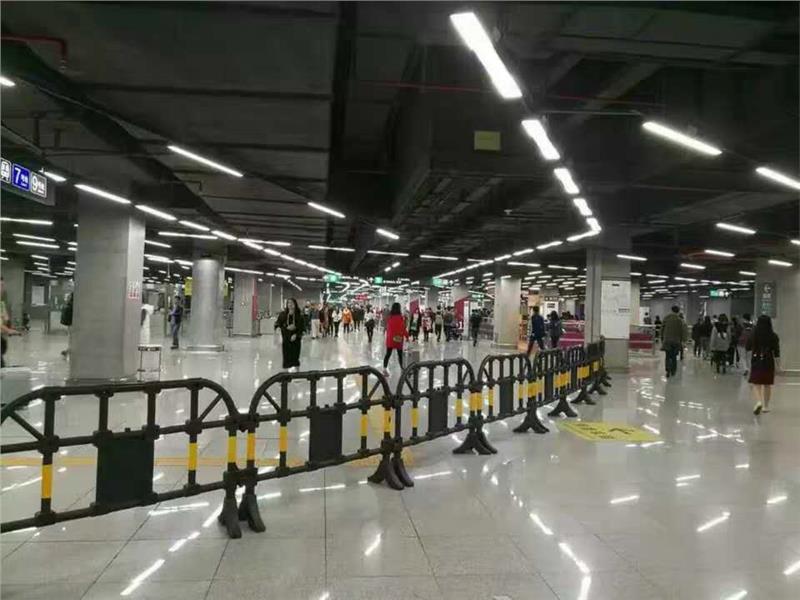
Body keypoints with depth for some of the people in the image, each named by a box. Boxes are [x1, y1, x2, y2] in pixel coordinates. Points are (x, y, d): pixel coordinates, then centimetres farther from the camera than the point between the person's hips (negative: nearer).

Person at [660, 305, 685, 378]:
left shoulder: (666, 318, -1)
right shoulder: (679, 320, -5)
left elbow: (662, 329, 3)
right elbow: (682, 331, -2)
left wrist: (662, 338, 12)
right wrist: (681, 341, 7)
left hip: (667, 340, 0)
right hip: (676, 341, 0)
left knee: (667, 356, 4)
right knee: (674, 357, 12)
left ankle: (668, 370, -13)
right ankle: (673, 371, 16)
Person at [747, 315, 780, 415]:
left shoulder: (753, 335, -9)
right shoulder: (773, 336, -7)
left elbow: (747, 348, 1)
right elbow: (776, 352, -5)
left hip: (756, 362, -1)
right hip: (769, 363, 1)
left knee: (756, 384, 5)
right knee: (767, 385, 14)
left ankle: (758, 401, -20)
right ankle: (766, 406, 22)